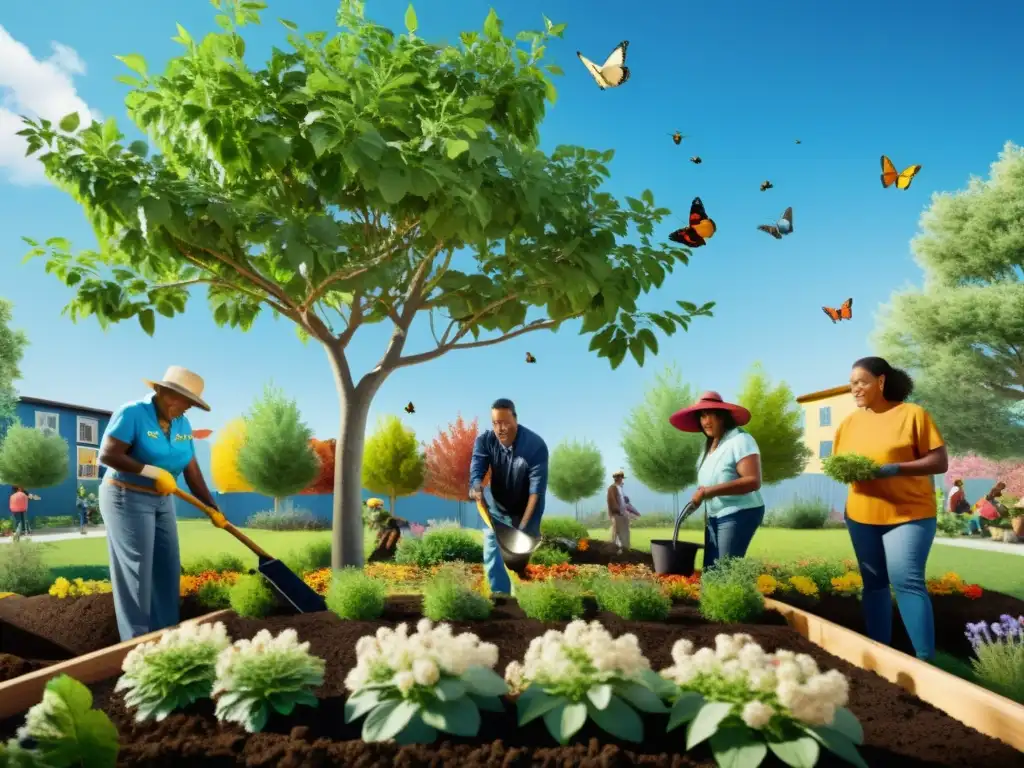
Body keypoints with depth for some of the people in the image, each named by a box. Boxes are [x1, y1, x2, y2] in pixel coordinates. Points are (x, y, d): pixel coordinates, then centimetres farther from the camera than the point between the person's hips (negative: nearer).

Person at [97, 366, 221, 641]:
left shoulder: (182, 425, 3)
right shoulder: (132, 413, -16)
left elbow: (192, 471, 4)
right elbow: (107, 455, -24)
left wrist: (213, 510, 1)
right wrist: (154, 472, -25)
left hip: (161, 502, 7)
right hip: (127, 499, -7)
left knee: (168, 568, 7)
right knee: (136, 569, -7)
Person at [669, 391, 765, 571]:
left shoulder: (740, 440, -13)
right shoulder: (709, 445, 12)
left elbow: (753, 481, -22)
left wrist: (709, 491, -26)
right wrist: (700, 495, 1)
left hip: (739, 514, -8)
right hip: (714, 516, 8)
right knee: (710, 569, 5)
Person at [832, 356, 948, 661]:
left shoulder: (912, 414, -6)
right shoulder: (850, 422, 9)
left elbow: (940, 462, -10)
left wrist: (892, 469, -23)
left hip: (909, 513, -5)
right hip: (861, 515, 5)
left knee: (907, 582, -13)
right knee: (873, 583, 10)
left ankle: (926, 660, -6)